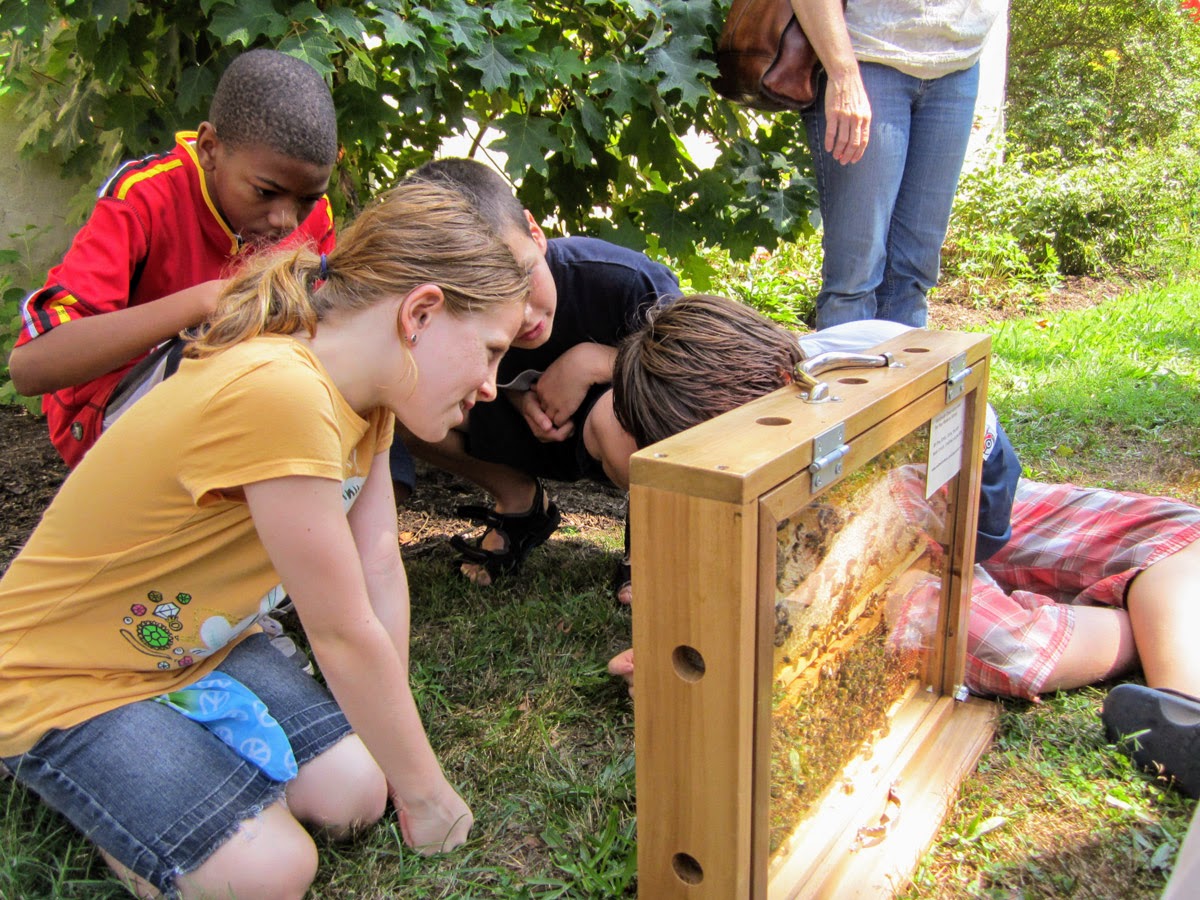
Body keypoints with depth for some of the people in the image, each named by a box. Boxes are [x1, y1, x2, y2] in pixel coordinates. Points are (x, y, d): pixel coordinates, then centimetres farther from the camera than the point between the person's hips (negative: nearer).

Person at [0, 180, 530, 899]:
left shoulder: (362, 391, -6)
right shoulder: (279, 394, -36)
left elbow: (381, 568, -6)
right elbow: (344, 636, -28)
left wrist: (396, 750, -5)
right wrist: (427, 794, -14)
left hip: (199, 644, 8)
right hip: (61, 678, -7)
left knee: (356, 794, -6)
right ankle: (74, 782, 6)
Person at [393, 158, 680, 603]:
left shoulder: (625, 280, -32)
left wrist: (593, 359, -31)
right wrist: (515, 389, -22)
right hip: (539, 433, 4)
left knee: (618, 414, -41)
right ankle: (519, 503, 8)